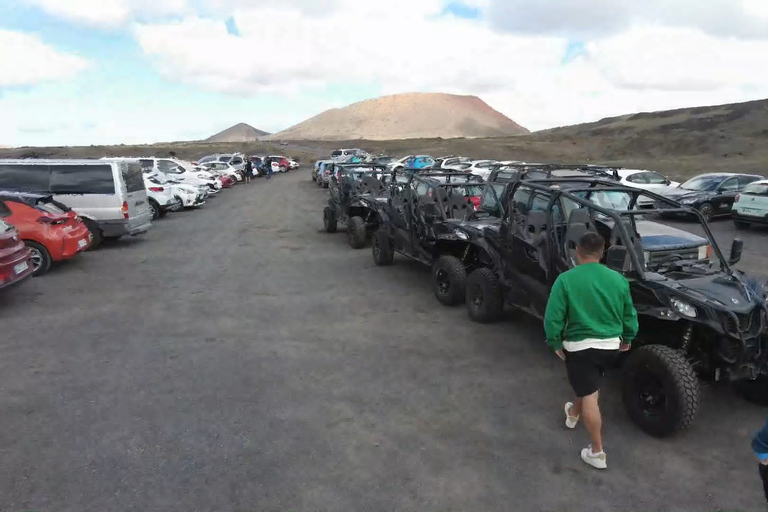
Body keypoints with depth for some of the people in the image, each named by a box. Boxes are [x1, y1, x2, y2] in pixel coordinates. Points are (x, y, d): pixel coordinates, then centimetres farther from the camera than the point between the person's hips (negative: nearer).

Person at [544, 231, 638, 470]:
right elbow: (630, 314, 8)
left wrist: (556, 343, -3)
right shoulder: (618, 279, -2)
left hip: (580, 346, -5)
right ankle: (573, 414, 54)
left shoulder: (566, 279, -15)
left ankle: (597, 453, 11)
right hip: (611, 346, 5)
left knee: (589, 396, 3)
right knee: (588, 385, 28)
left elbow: (552, 317, -17)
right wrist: (627, 339, 23)